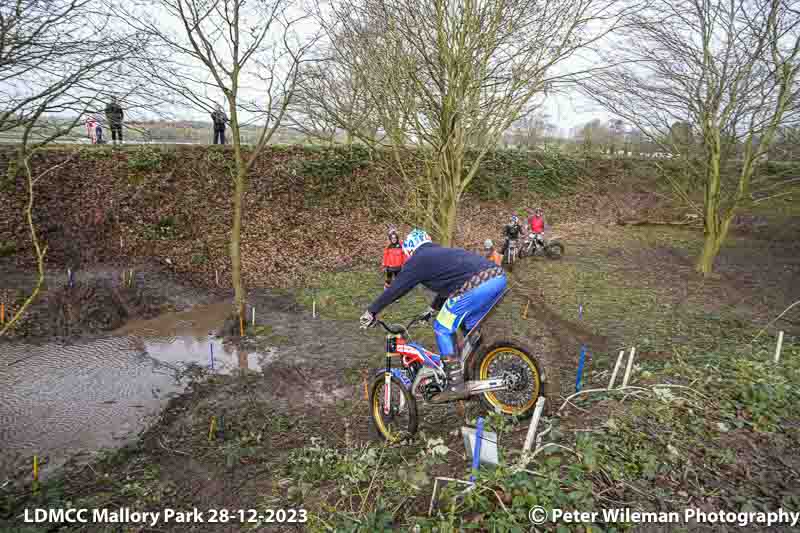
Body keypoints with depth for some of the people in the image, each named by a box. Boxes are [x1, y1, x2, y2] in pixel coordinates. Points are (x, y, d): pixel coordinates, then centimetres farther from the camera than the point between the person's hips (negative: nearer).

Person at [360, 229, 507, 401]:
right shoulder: (442, 253, 34)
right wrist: (433, 309, 59)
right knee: (469, 325, 28)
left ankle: (456, 385, 8)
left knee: (443, 329, 8)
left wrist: (371, 312, 23)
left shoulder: (418, 260, 11)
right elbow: (446, 285, 46)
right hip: (498, 276, 9)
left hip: (477, 284, -9)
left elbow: (394, 289, 13)